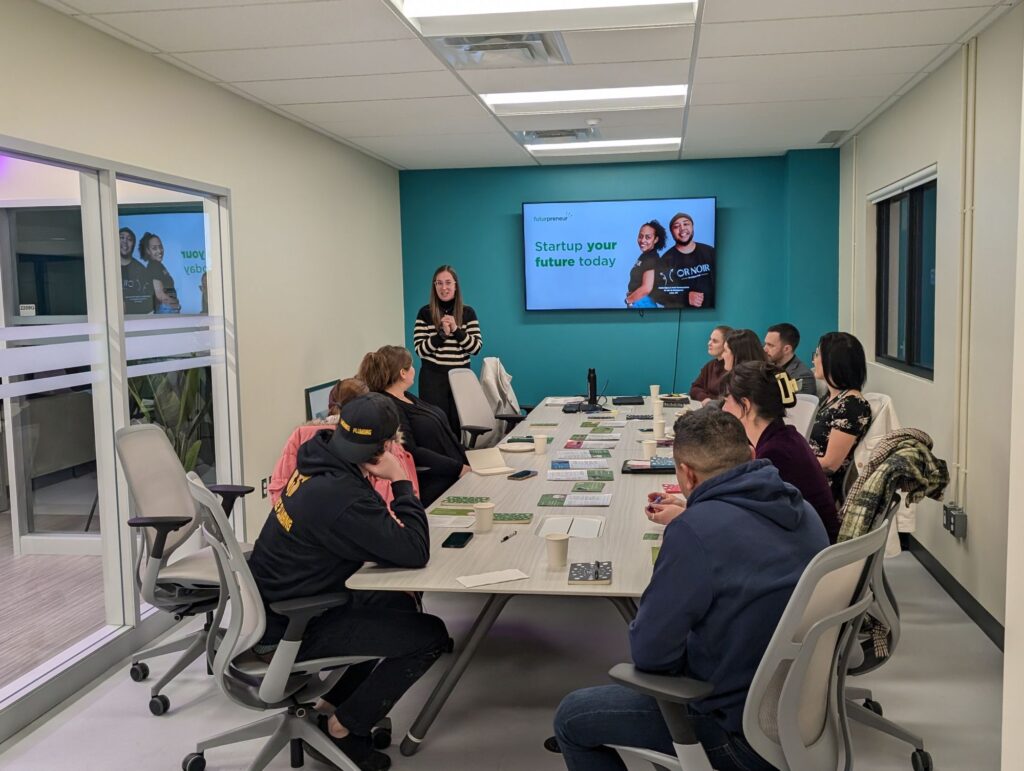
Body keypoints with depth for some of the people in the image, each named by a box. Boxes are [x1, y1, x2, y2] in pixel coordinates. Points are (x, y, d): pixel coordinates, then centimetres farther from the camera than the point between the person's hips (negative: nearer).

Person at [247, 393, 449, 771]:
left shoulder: (322, 464, -2)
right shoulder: (340, 495, -32)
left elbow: (375, 534, 11)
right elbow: (413, 552, -30)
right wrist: (401, 482, -22)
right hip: (288, 628, -9)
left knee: (398, 605, 24)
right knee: (430, 635, -8)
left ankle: (333, 703, 26)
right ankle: (344, 726, 7)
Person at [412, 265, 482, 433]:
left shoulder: (468, 313, 4)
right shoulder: (425, 313, 0)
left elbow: (477, 347, -2)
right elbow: (420, 349, -5)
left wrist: (456, 330, -15)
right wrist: (442, 333, -17)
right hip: (433, 378, -1)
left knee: (460, 425, 5)